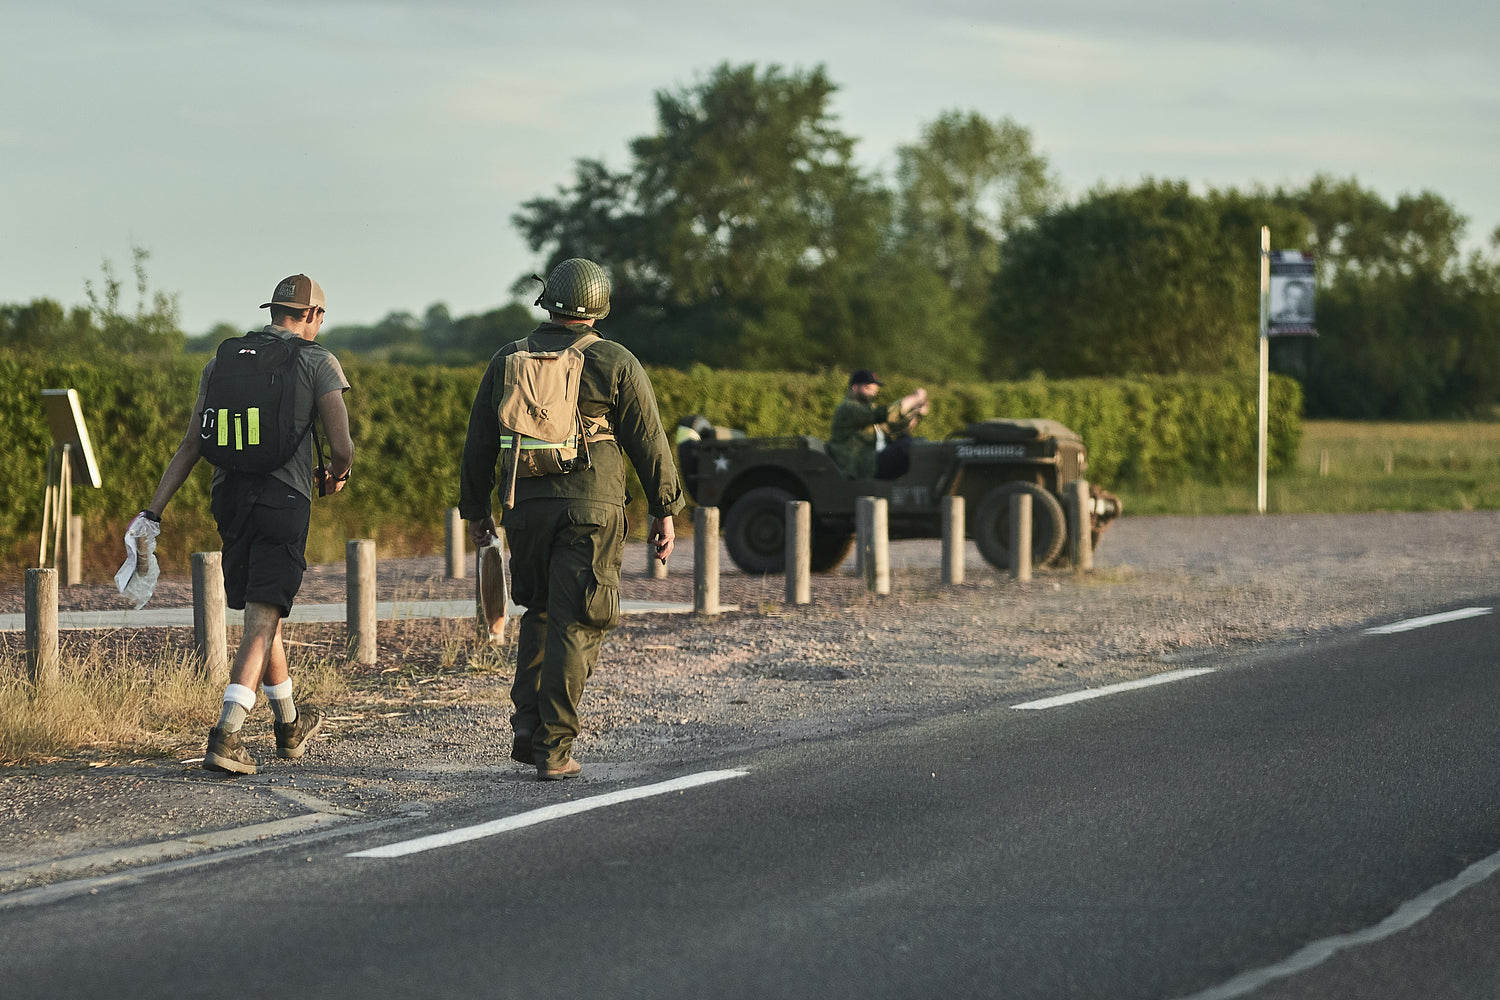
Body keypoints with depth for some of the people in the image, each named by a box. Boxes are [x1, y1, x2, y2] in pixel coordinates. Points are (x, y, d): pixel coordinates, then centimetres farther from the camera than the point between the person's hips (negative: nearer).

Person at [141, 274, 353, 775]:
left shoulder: (223, 362, 13)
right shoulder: (318, 362, 1)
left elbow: (190, 446, 9)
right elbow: (342, 446, -8)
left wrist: (154, 511, 7)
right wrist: (337, 473, 16)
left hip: (230, 498, 5)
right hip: (284, 500, -5)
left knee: (263, 611, 21)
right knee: (261, 624, -7)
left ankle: (290, 725, 35)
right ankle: (225, 736, -22)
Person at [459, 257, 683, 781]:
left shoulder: (508, 362, 7)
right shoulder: (615, 364, -2)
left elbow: (479, 442, 12)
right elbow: (649, 442, -2)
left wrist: (475, 508, 21)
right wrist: (663, 510, 6)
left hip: (527, 510, 3)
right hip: (592, 510, -3)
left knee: (540, 614, 22)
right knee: (574, 629, -2)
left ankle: (527, 726, 11)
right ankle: (553, 749, -6)